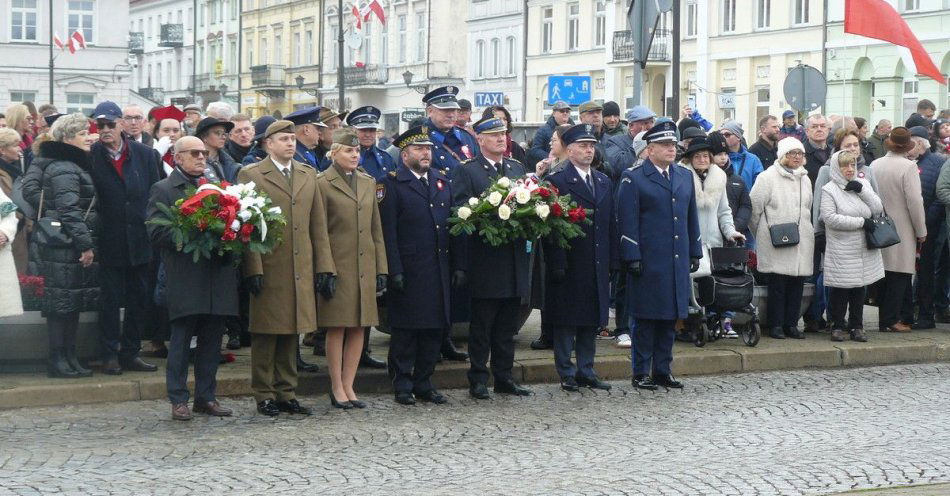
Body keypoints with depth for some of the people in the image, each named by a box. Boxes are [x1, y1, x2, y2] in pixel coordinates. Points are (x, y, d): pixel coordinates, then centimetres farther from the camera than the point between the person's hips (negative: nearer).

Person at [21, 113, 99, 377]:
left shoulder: (75, 166, 17)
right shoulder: (63, 169, -14)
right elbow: (69, 211, -21)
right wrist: (85, 244, -22)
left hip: (72, 246, 10)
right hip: (62, 247, -10)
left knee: (73, 302, 12)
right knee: (61, 301, -4)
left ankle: (69, 356, 17)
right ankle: (57, 359, 2)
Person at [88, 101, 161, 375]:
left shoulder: (145, 154, 2)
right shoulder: (91, 156, -5)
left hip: (140, 240, 3)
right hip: (109, 241, -3)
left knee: (139, 299, 9)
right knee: (110, 300, 3)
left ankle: (131, 352, 19)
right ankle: (110, 355, 12)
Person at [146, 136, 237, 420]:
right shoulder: (163, 190, 1)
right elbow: (156, 233, -8)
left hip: (217, 278, 5)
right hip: (184, 279, -5)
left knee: (212, 341, 7)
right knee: (181, 341, 0)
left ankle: (206, 397, 16)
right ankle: (178, 400, 6)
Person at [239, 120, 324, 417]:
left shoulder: (308, 175, 15)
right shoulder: (250, 175, 0)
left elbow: (317, 225, 14)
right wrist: (253, 268, -12)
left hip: (300, 269, 5)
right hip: (268, 268, -4)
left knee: (291, 332, 10)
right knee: (266, 333, 1)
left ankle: (286, 393, 18)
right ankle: (264, 395, 9)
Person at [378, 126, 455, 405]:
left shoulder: (443, 183, 16)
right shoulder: (391, 183, -3)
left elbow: (452, 225, 16)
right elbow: (388, 232, -9)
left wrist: (457, 265, 9)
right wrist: (395, 271, -15)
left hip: (439, 272, 6)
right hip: (408, 271, -6)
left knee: (434, 329, 9)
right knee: (404, 330, 1)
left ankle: (424, 383, 18)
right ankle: (403, 386, 9)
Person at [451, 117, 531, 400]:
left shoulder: (517, 168, 16)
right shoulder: (466, 171, -2)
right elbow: (461, 210, -11)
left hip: (514, 258, 5)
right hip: (484, 258, -5)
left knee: (507, 325, 10)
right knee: (481, 325, 2)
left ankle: (504, 377, 18)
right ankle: (478, 380, 8)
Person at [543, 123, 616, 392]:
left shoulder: (604, 182, 14)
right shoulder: (556, 181, -6)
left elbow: (611, 224, 14)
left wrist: (611, 263, 8)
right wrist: (556, 264, -16)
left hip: (597, 266, 6)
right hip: (568, 266, -6)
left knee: (592, 319, 11)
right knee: (566, 320, 1)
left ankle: (586, 370, 19)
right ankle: (566, 373, 9)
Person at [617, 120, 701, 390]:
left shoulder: (685, 176, 14)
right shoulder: (633, 178, -4)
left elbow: (691, 217, 18)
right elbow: (627, 221, -8)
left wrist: (695, 253, 14)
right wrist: (632, 257, -13)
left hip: (678, 261, 6)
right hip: (648, 261, -6)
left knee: (670, 317, 9)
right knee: (646, 318, 0)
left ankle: (662, 370, 18)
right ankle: (641, 373, 7)